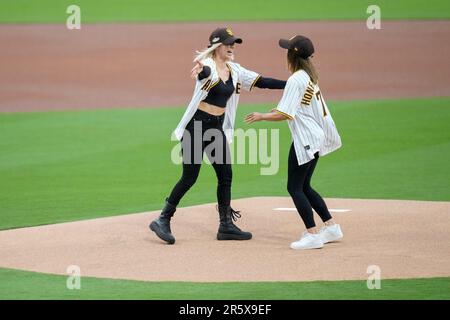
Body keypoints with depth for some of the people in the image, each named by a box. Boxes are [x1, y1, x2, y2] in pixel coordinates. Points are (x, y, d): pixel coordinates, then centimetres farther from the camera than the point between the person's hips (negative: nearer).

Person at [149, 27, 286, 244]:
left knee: (225, 176, 5)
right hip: (196, 126, -8)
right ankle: (162, 220, 3)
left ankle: (226, 225, 13)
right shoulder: (208, 67, -16)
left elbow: (261, 82, 7)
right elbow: (203, 71, -40)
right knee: (190, 177, -7)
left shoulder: (234, 70, 7)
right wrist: (201, 70, -66)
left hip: (217, 128, 8)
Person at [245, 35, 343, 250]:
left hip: (305, 140, -9)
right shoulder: (310, 77, 12)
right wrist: (276, 110, 22)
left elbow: (285, 114, -19)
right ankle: (331, 227, 17)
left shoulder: (296, 80, -16)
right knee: (304, 187, 17)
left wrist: (261, 117, -8)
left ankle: (312, 235, -7)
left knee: (295, 188, -4)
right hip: (317, 137, 9)